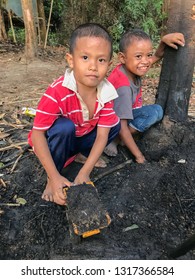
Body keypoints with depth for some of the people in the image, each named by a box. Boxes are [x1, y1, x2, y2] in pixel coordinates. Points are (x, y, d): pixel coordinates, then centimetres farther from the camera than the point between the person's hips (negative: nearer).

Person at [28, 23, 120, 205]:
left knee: (115, 125, -14)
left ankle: (82, 155, 8)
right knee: (64, 127, -36)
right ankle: (51, 179, -11)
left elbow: (102, 135, -20)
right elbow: (37, 133, -29)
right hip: (56, 140, -3)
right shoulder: (57, 92, -33)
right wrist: (54, 177, -32)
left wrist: (84, 173, -28)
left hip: (81, 138, 4)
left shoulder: (106, 92, -20)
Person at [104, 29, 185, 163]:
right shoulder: (124, 87, -32)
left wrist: (164, 40, -13)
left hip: (121, 114, 8)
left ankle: (117, 138, -7)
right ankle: (114, 140, -14)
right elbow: (121, 127, -30)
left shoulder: (131, 68, -10)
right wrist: (139, 156, -25)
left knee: (157, 110, -5)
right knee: (154, 112, -18)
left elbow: (158, 56, 9)